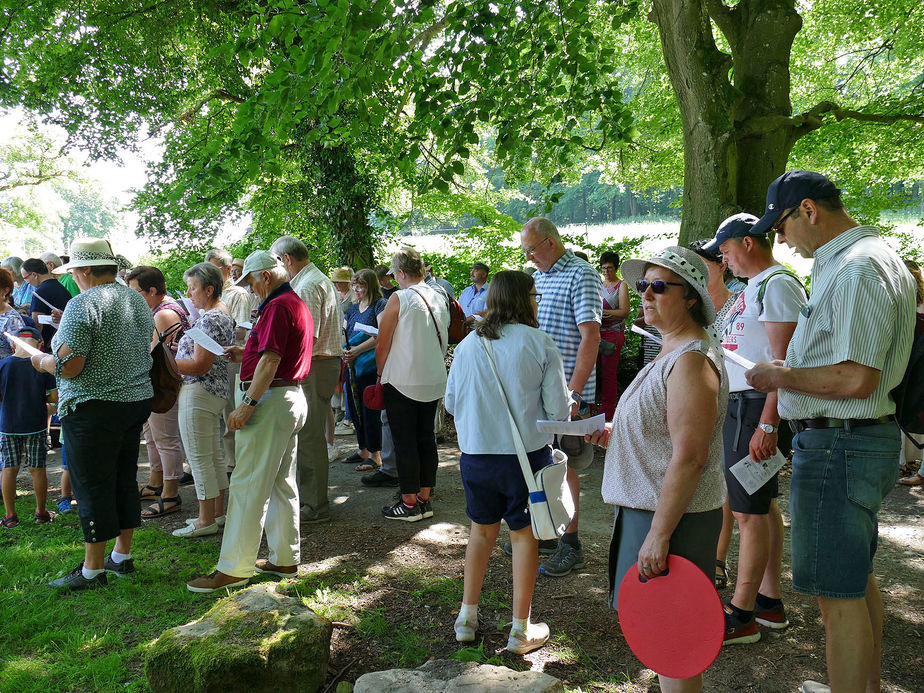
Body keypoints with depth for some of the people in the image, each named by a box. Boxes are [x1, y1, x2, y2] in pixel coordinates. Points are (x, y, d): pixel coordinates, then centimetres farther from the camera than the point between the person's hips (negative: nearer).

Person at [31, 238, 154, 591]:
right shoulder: (138, 300, 9)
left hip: (94, 408, -8)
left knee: (92, 486, 1)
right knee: (125, 480, 15)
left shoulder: (82, 304, -16)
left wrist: (40, 360, 0)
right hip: (137, 400, 8)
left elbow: (68, 366, -21)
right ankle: (123, 557, 26)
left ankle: (93, 570, 10)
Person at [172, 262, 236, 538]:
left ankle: (206, 521, 5)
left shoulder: (210, 318, -19)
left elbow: (200, 365, -22)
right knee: (213, 455, 16)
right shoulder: (222, 312, 14)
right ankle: (218, 513, 25)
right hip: (217, 390, 11)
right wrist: (181, 348, 15)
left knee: (199, 458, -3)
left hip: (200, 392, -11)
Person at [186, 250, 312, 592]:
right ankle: (285, 558, 22)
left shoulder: (278, 306, -15)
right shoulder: (298, 304, 17)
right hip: (292, 397, 11)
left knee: (247, 486, -6)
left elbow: (270, 361, -22)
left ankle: (234, 569, -1)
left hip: (270, 400, -11)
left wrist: (247, 404, -22)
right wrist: (245, 354, 17)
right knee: (282, 483, 15)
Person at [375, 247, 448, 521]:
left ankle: (409, 504, 7)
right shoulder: (439, 299, 8)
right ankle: (424, 499, 19)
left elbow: (382, 346, -8)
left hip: (403, 382, -6)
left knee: (404, 442, 1)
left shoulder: (400, 298, -11)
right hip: (435, 380, 7)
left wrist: (382, 375, 5)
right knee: (426, 438, 12)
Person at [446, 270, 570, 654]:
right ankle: (520, 630, 19)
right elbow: (558, 408, -8)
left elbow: (451, 402, 8)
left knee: (481, 530, 20)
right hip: (527, 453, -3)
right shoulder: (540, 343, -9)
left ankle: (467, 617, 29)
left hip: (476, 453, 3)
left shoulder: (467, 344, 0)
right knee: (523, 535, 10)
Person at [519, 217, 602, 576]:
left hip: (565, 389, -8)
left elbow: (590, 338, -18)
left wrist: (573, 393, -23)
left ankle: (570, 544, 12)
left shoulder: (581, 275, -11)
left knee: (564, 465, 0)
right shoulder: (536, 278, 14)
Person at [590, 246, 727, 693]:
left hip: (672, 517, -10)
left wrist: (659, 534, -25)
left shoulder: (692, 360, -20)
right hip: (648, 508, 10)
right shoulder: (673, 353, 13)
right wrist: (615, 435, 9)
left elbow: (689, 457, -25)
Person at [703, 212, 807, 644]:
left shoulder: (778, 284, -13)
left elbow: (784, 361, -20)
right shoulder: (753, 286, 18)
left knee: (749, 511, -6)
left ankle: (741, 616, 3)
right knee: (761, 506, 14)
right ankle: (769, 601, 25)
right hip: (739, 404, 10)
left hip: (758, 406, -10)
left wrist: (767, 424, -25)